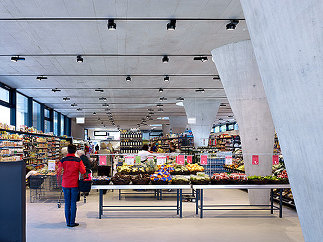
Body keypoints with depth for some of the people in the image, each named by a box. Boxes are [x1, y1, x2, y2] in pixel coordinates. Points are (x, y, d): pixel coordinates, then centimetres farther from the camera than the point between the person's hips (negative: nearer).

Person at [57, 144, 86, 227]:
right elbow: (83, 171, -7)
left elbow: (58, 172, -6)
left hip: (65, 184, 1)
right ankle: (72, 222, 5)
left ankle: (68, 222, 14)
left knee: (67, 203, 9)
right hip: (74, 184, -1)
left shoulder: (63, 160, -3)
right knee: (73, 203, 4)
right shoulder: (78, 160, -5)